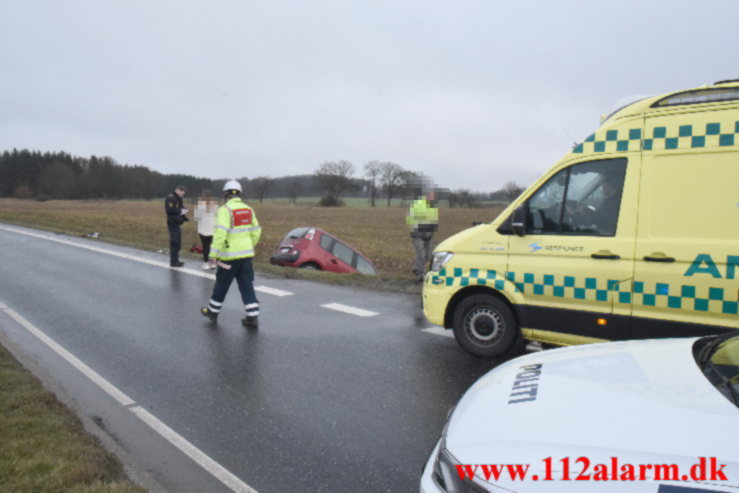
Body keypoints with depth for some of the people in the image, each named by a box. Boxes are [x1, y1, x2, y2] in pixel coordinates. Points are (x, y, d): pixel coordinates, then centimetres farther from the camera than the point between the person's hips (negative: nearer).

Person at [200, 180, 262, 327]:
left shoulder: (225, 210, -13)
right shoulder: (248, 210, 6)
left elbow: (220, 233, -21)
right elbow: (256, 232, 12)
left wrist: (213, 254, -16)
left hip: (230, 255, -5)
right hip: (246, 254, 5)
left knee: (222, 284, 11)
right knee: (247, 285, 8)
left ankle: (212, 311, 27)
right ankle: (253, 317, 7)